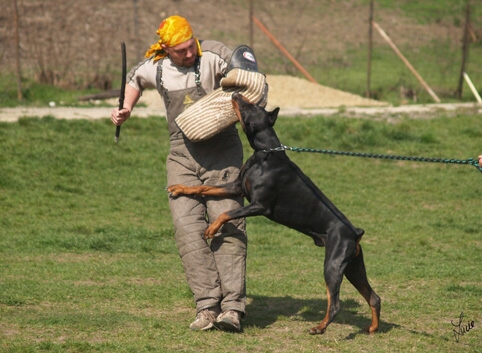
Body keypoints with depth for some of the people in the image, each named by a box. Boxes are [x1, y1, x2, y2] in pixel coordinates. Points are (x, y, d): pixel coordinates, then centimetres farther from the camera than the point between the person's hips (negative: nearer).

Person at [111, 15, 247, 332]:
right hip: (182, 155, 4)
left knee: (227, 224, -12)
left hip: (222, 151, -4)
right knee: (187, 226, -10)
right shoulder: (155, 66, 3)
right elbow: (135, 79, 27)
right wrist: (127, 110, 12)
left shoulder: (212, 54, -11)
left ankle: (233, 307, -15)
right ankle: (208, 305, -11)